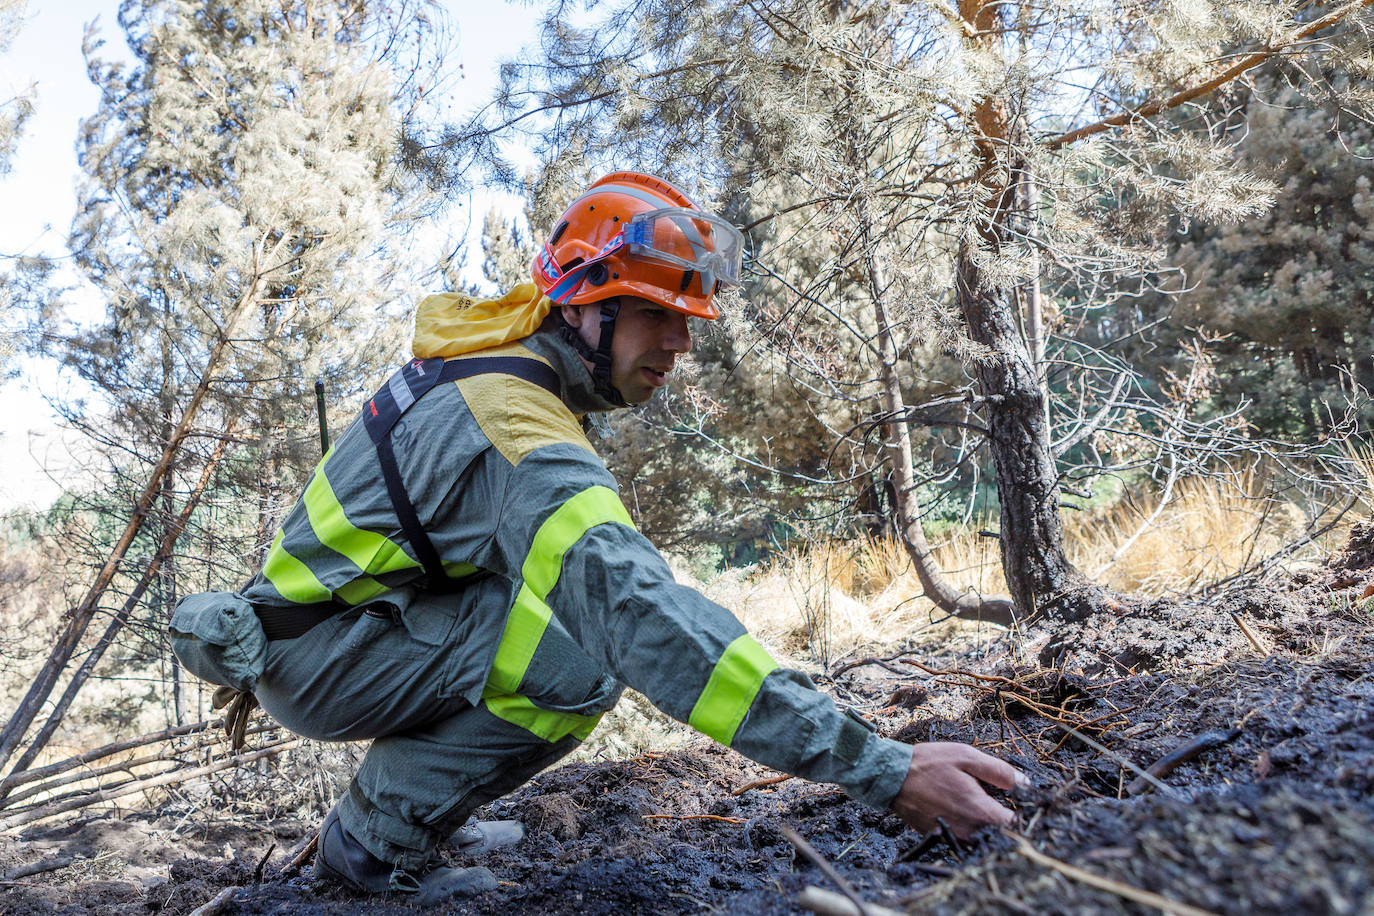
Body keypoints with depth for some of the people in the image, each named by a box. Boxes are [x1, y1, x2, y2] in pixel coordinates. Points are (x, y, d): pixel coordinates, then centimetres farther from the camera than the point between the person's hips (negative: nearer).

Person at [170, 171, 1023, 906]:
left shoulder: (501, 350, 1)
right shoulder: (519, 432, -30)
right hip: (311, 655, -9)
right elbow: (643, 611, -42)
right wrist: (877, 764, -44)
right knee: (590, 649, -26)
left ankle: (411, 803, 15)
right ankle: (378, 833, -8)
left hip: (348, 606, 9)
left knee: (583, 595, 11)